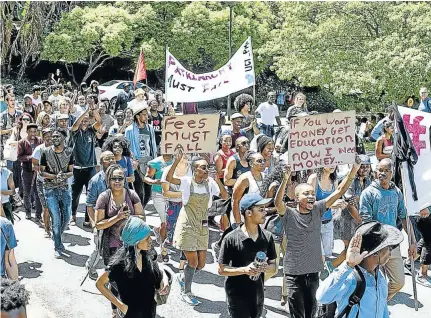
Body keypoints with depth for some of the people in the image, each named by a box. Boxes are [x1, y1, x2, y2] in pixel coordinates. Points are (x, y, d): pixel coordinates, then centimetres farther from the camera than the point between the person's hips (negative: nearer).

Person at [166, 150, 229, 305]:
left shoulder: (210, 183, 1)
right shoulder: (187, 182, -10)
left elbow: (225, 197, -1)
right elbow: (169, 179, -25)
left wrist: (218, 181, -14)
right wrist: (176, 161, -35)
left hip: (202, 226, 5)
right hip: (187, 225, -5)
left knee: (201, 263, 8)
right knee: (193, 261, -5)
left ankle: (184, 277, 38)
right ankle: (186, 293, 15)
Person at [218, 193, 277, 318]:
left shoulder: (267, 237, 0)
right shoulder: (231, 239, -13)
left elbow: (273, 265, 9)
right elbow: (221, 270, -9)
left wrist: (265, 267, -14)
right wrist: (245, 270, -23)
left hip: (258, 294, 5)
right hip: (237, 295, -5)